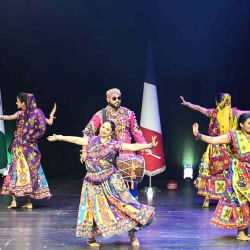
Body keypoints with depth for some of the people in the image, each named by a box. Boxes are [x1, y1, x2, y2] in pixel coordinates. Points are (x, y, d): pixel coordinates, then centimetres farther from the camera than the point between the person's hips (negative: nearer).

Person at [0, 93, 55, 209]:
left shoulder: (21, 113, -9)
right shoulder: (36, 112, 2)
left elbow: (9, 117, -27)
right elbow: (50, 122, 6)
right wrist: (52, 113, 23)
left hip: (21, 146, -4)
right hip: (32, 147, 4)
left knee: (17, 170, 0)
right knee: (31, 171, 7)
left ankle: (14, 200, -6)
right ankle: (29, 202, 8)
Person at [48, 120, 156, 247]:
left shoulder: (115, 144, -3)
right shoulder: (92, 140, 8)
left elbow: (133, 147, -10)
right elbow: (77, 139, 18)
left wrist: (149, 145, -22)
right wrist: (60, 138, 26)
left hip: (111, 181, -2)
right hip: (93, 182, 2)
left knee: (124, 204, -5)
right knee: (93, 208, 3)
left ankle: (132, 235, 8)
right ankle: (90, 238, 16)